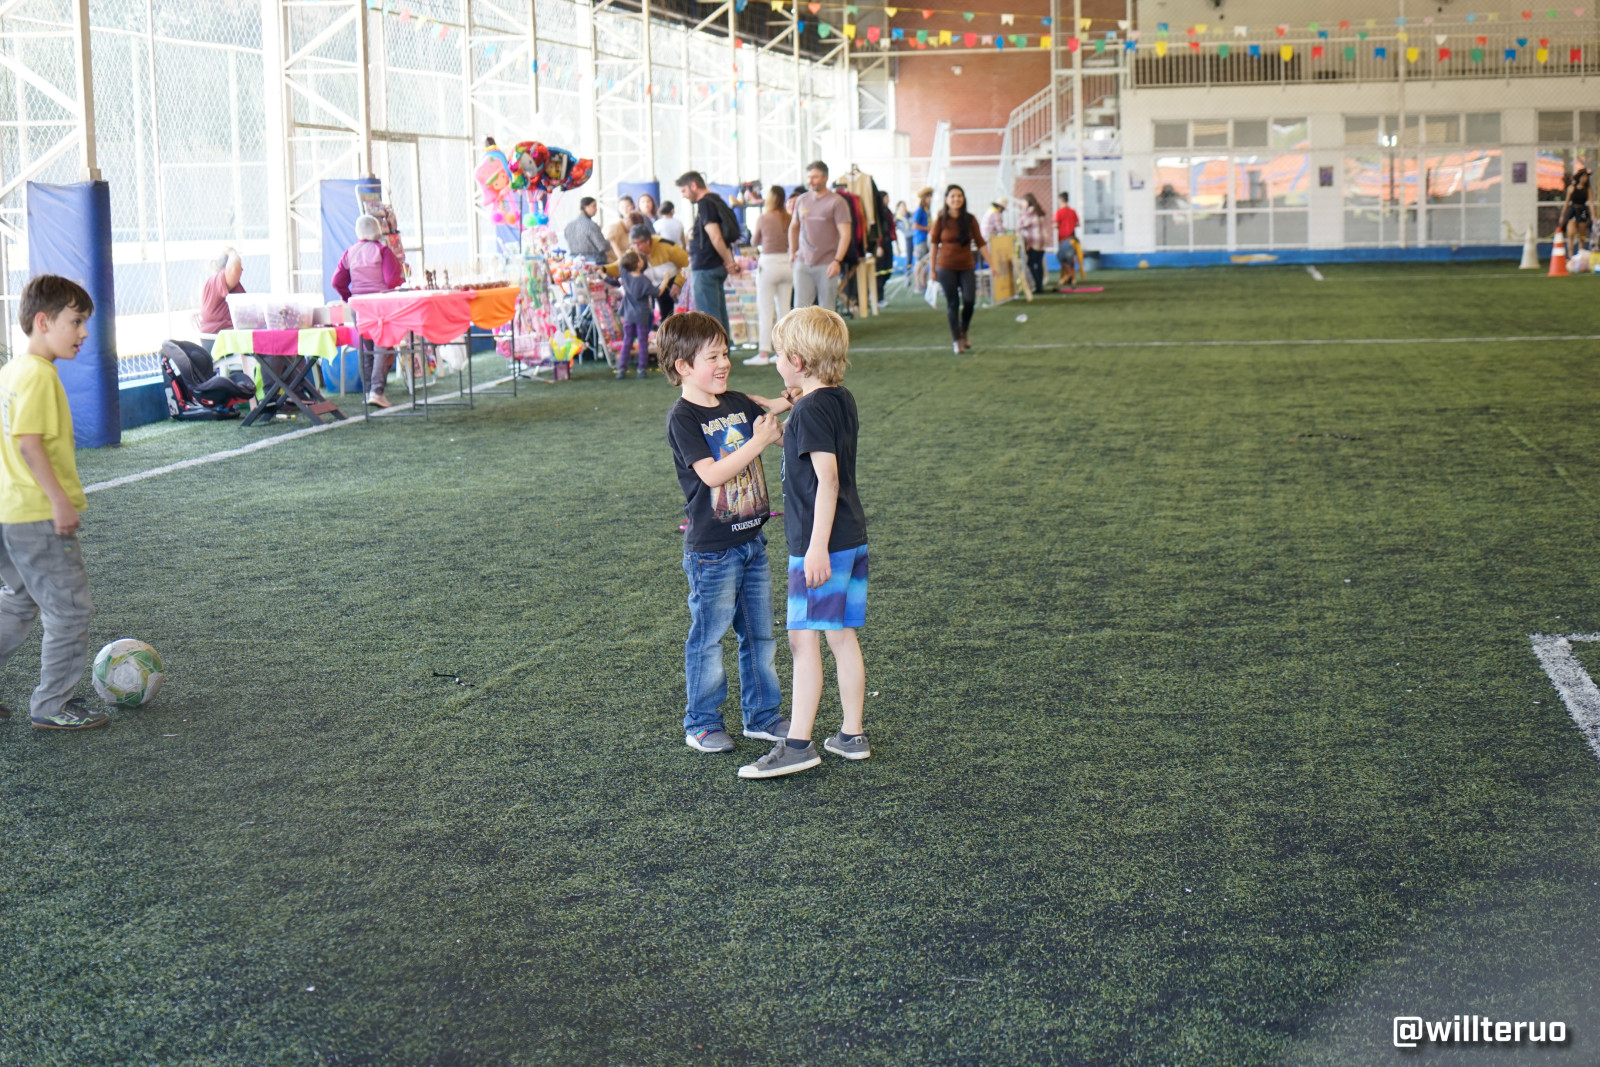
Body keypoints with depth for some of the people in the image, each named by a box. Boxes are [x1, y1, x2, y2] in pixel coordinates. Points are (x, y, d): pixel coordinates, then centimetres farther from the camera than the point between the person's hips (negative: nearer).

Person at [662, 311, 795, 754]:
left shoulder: (739, 404, 8)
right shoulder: (682, 418, -13)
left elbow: (784, 436, 13)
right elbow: (712, 473, -23)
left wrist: (785, 409, -7)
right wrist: (758, 440, -24)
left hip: (752, 539, 7)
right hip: (711, 550, -7)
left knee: (760, 633, 14)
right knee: (708, 638, 3)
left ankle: (763, 715, 26)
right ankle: (701, 724, 16)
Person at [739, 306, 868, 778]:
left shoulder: (810, 410, -16)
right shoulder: (842, 399, 10)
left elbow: (827, 478, -23)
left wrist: (817, 547, -25)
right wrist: (783, 435, 24)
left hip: (818, 543, -9)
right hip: (852, 538, 9)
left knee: (804, 637, -7)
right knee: (842, 634, 12)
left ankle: (798, 744, -7)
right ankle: (852, 735, 18)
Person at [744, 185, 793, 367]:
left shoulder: (762, 219, -7)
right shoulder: (789, 219, 1)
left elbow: (755, 243, 6)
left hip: (769, 263, -4)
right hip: (788, 263, 4)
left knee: (765, 311, -2)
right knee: (784, 309, 10)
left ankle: (764, 353, -5)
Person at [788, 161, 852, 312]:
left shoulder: (836, 202, -4)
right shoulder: (802, 200, 11)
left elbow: (845, 234, -9)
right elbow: (793, 227, 26)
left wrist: (837, 261, -19)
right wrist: (792, 252, 17)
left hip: (826, 264, -4)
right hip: (803, 263, 4)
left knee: (826, 309, 2)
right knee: (800, 307, -4)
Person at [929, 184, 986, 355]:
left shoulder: (970, 220, 0)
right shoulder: (941, 220, -4)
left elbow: (980, 243, 2)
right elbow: (933, 245, 0)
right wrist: (932, 269, -2)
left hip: (967, 267, 1)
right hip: (946, 268, -1)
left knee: (969, 300, -10)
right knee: (952, 303, 2)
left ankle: (963, 332, 17)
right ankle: (956, 339, 13)